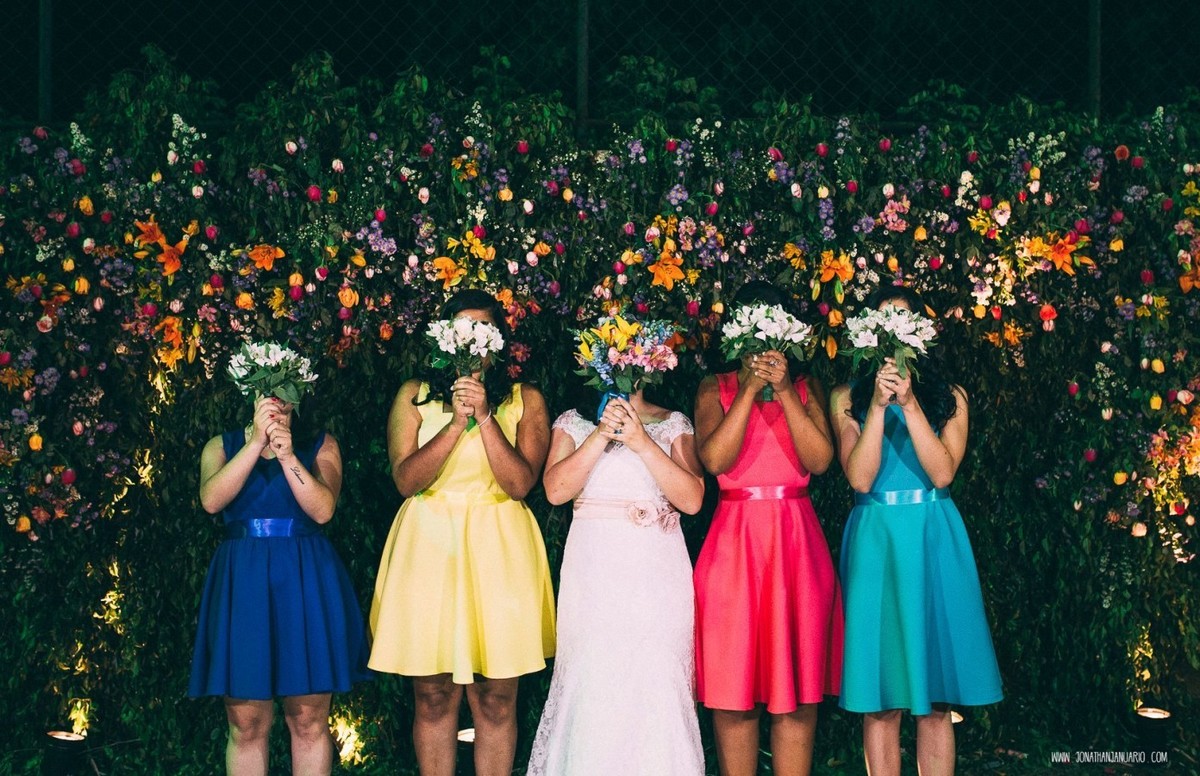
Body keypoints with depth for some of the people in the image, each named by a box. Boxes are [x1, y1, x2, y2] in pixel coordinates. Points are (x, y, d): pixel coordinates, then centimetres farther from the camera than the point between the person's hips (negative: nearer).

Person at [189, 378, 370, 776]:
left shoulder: (320, 445, 7)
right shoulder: (222, 446, 9)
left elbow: (323, 509, -8)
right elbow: (211, 500, -11)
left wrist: (287, 455, -17)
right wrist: (256, 441, -16)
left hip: (305, 582, 0)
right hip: (242, 583, 1)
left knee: (308, 719, 1)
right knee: (245, 723, 1)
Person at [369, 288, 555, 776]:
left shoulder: (524, 400, 6)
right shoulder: (414, 395, 7)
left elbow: (520, 483, -6)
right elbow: (405, 479, -5)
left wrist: (485, 416, -14)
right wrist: (456, 422, -14)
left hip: (498, 548, 0)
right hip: (428, 544, 0)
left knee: (495, 696, 0)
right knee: (433, 694, 1)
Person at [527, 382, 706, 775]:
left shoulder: (674, 424, 9)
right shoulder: (574, 421, 10)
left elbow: (692, 499, -4)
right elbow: (555, 489, -5)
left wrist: (641, 442, -13)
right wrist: (602, 435, -13)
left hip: (658, 574, 0)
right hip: (594, 572, 0)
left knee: (658, 686, -5)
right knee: (591, 684, -3)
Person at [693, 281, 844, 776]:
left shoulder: (806, 387, 10)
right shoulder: (716, 389, 7)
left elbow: (819, 460, -6)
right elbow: (715, 459, -10)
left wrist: (784, 390, -11)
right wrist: (750, 389, -12)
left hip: (797, 540, 1)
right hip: (734, 542, -1)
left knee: (799, 684, 2)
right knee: (733, 685, 0)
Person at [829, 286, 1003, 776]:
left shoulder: (949, 397, 8)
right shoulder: (849, 399, 6)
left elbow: (942, 473, -8)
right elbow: (860, 478, -7)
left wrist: (909, 403, -14)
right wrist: (879, 405, -14)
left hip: (933, 541, 1)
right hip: (876, 540, 0)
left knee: (935, 701, 1)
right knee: (881, 700, 0)